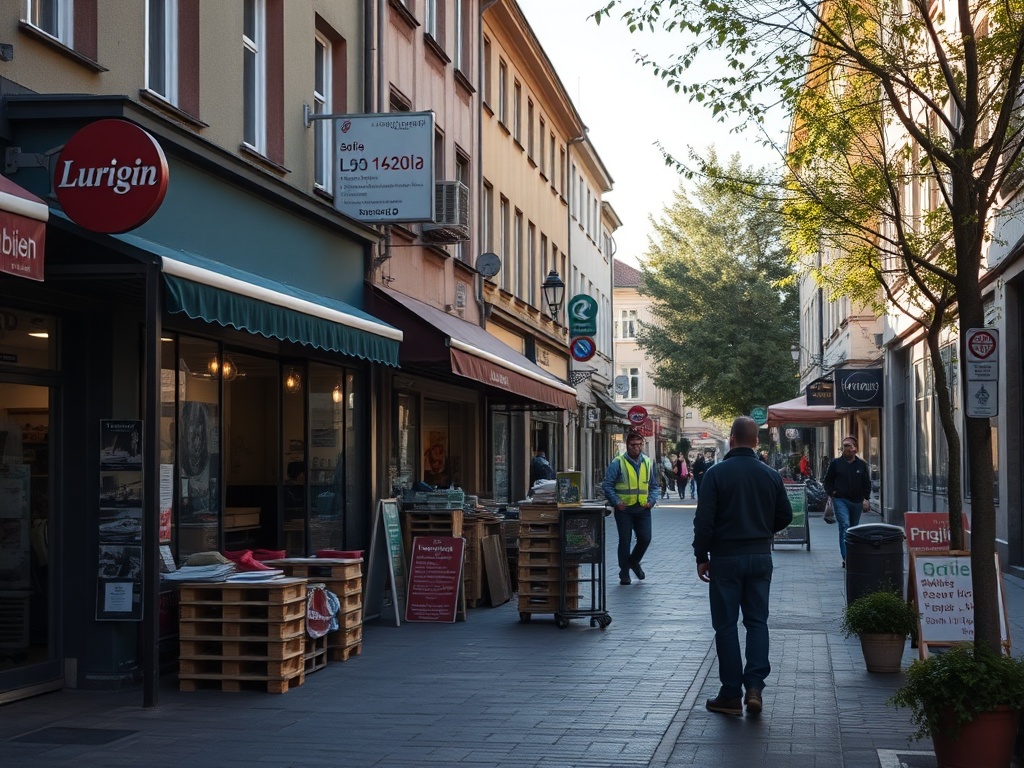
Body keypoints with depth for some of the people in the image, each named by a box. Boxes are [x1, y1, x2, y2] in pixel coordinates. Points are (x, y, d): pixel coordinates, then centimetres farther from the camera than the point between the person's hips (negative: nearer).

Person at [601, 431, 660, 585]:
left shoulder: (648, 463, 9)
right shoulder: (618, 462, -5)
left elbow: (655, 486, 17)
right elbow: (607, 484, -4)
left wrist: (651, 500, 0)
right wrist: (616, 502, -12)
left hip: (643, 509, 4)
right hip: (624, 509, -4)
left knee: (645, 539, 1)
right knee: (625, 541, 0)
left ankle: (634, 561, 30)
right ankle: (624, 574, 12)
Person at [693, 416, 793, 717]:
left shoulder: (716, 473, -10)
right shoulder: (770, 475, 2)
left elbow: (704, 520, -12)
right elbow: (785, 516, 9)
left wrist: (701, 557, -2)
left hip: (726, 557, -3)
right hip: (761, 557, 3)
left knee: (726, 625, 3)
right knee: (757, 621, 10)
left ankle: (731, 695, 6)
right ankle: (755, 686, -2)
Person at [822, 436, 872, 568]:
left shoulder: (862, 464, 7)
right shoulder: (835, 463, 2)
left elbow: (867, 483, 13)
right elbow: (828, 480, 9)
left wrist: (866, 498, 2)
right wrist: (832, 493, -5)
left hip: (857, 502, 3)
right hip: (840, 500, -3)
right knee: (844, 525, -18)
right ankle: (846, 557, -24)